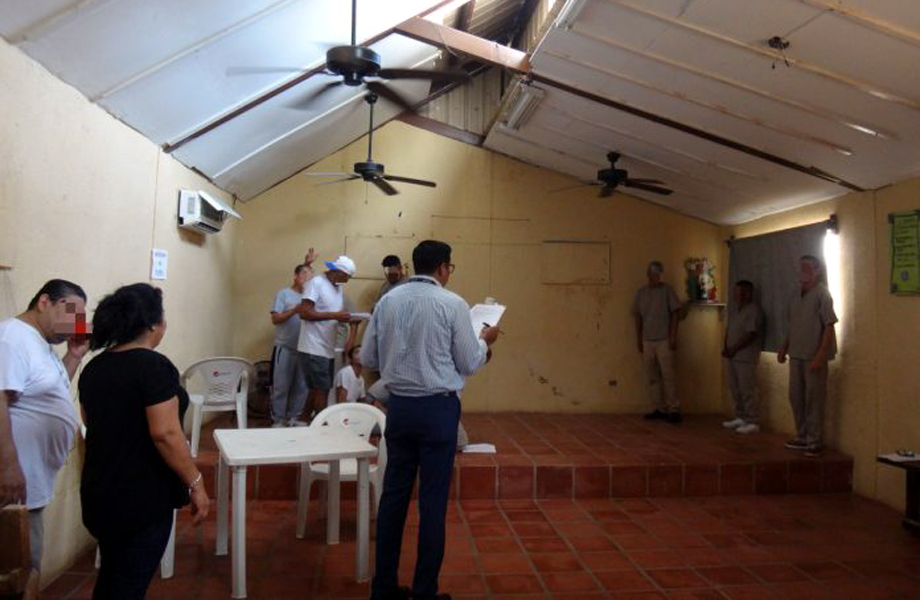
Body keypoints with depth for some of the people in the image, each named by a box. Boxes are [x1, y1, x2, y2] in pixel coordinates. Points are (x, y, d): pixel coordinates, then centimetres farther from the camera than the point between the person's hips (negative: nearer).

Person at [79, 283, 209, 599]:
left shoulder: (94, 367, 5)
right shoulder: (154, 366, -20)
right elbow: (165, 435, -24)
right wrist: (195, 484, -17)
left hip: (99, 491, 8)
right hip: (142, 496, -8)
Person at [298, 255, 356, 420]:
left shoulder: (338, 287, 15)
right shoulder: (316, 283, -11)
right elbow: (304, 313, -18)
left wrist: (347, 318, -2)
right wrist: (334, 315, -22)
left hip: (328, 349, 8)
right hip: (314, 349, -8)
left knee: (317, 390, 13)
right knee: (321, 390, -5)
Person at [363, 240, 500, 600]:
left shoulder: (387, 301, 3)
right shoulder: (452, 304, -9)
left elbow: (367, 359, 7)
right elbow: (469, 364, -4)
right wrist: (485, 341, 15)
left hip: (399, 406, 5)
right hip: (438, 409, -4)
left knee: (394, 494, 13)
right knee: (433, 501, 6)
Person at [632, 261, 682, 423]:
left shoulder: (667, 290, -1)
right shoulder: (641, 292, 10)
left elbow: (675, 313, -3)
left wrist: (673, 337, -9)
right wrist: (638, 338, 10)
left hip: (664, 340, -4)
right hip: (647, 341, 4)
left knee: (667, 375, -6)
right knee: (652, 377, 6)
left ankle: (673, 410, 0)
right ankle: (658, 409, 13)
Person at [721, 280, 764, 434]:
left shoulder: (754, 311, -13)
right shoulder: (734, 309, 14)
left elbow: (750, 335, -18)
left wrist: (733, 350, -15)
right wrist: (725, 347, 1)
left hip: (746, 357, -8)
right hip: (732, 356, 8)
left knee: (747, 391, -5)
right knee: (735, 389, 13)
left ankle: (753, 422, 3)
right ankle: (740, 417, 24)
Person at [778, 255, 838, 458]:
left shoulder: (822, 294, -9)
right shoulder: (798, 295, 12)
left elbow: (829, 325, -13)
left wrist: (821, 354, -19)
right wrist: (784, 347, 14)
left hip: (814, 356, -7)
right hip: (796, 354, 7)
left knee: (814, 399, 0)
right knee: (796, 396, 12)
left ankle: (815, 441, 9)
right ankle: (802, 437, 25)